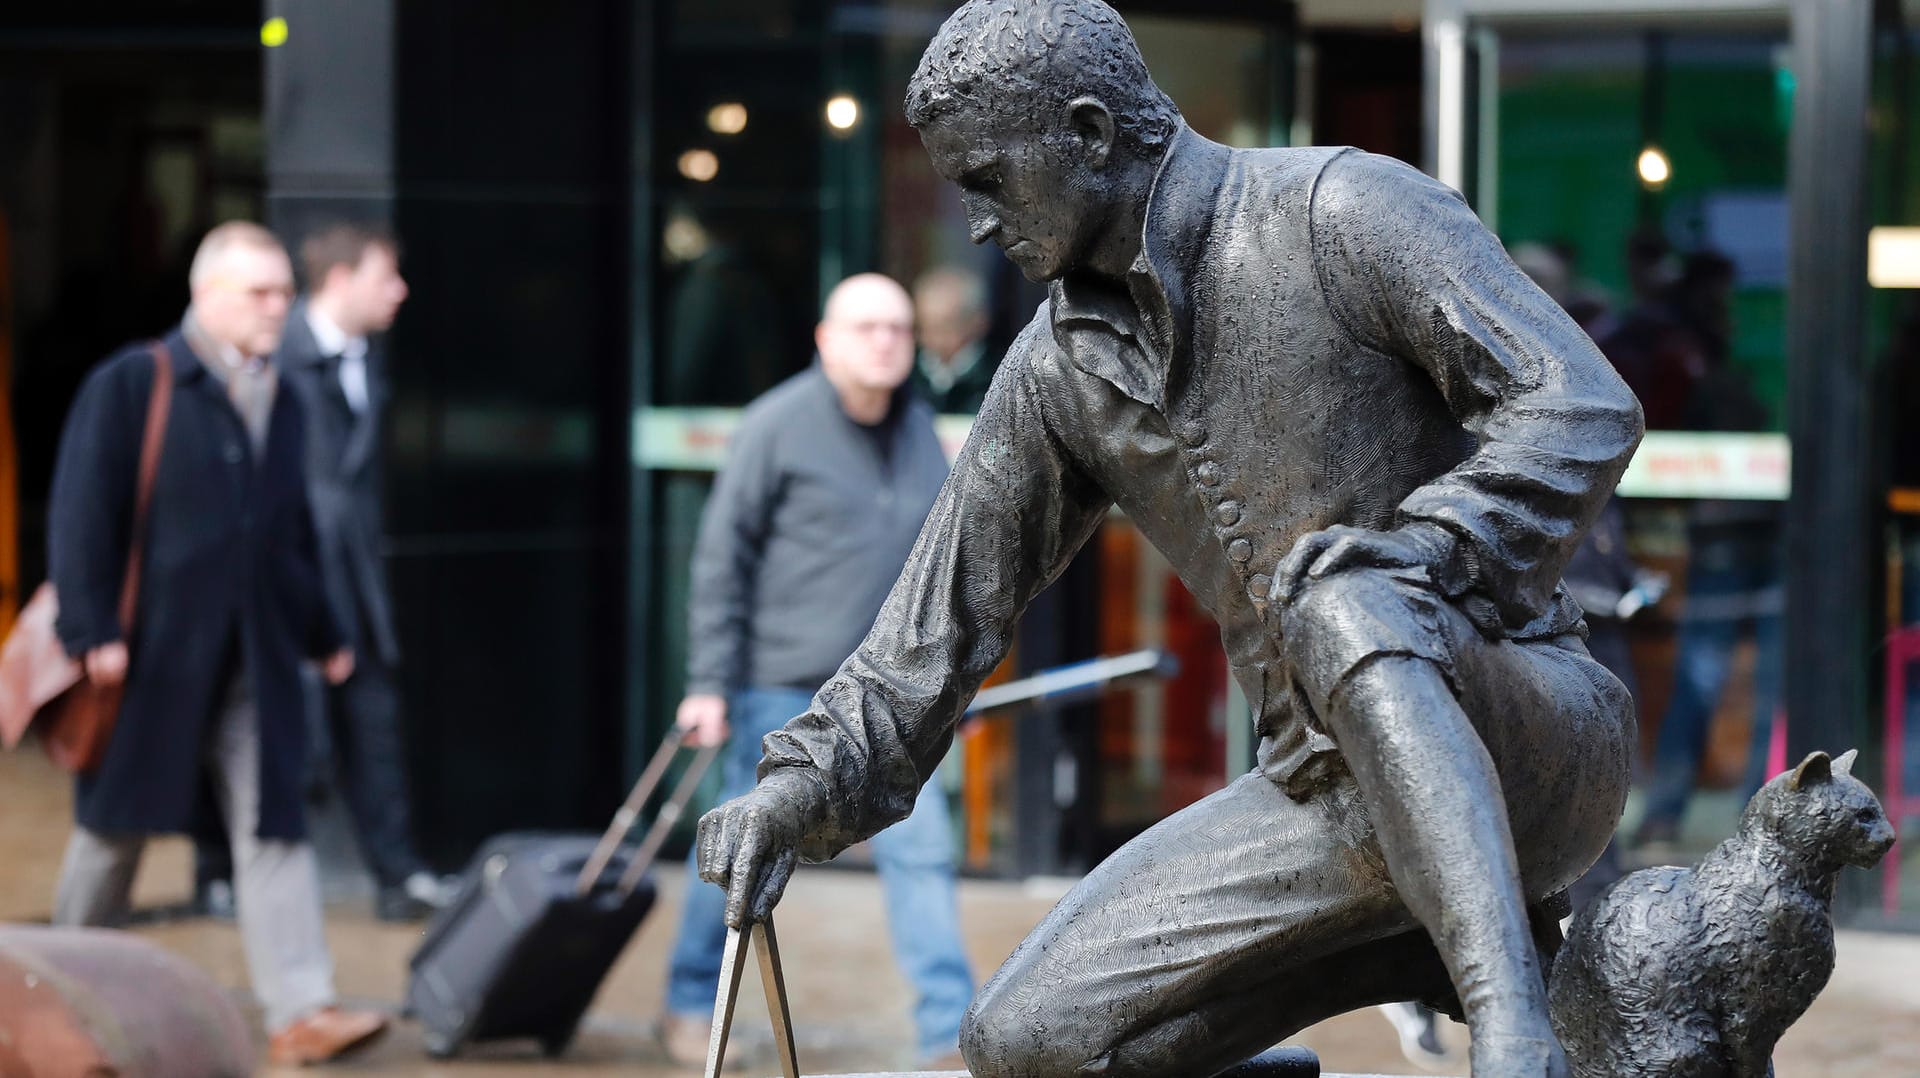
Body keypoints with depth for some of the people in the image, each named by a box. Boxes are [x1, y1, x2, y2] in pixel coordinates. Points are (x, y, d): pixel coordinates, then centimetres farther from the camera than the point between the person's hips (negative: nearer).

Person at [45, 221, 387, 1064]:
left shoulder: (281, 404, 13)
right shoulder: (131, 387, -6)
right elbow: (81, 515, -9)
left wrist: (323, 635, 18)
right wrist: (93, 631, -16)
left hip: (254, 665, 5)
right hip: (152, 655, -5)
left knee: (273, 825, -5)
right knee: (116, 826, 8)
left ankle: (300, 1011, -10)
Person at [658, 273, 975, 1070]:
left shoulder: (919, 429, 7)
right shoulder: (778, 426, -9)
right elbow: (722, 558, -8)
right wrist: (709, 685, -10)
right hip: (782, 686, -4)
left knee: (921, 849, -3)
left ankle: (949, 1035, 0)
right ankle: (690, 1008, 25)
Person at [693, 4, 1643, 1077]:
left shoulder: (1345, 212, -10)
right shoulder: (1062, 371, 11)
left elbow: (1585, 412, -18)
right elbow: (952, 602, 18)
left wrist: (1387, 575, -28)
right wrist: (812, 777, 6)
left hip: (1534, 736, -7)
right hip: (1342, 788, 7)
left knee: (1336, 609, -38)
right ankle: (1441, 945, 3)